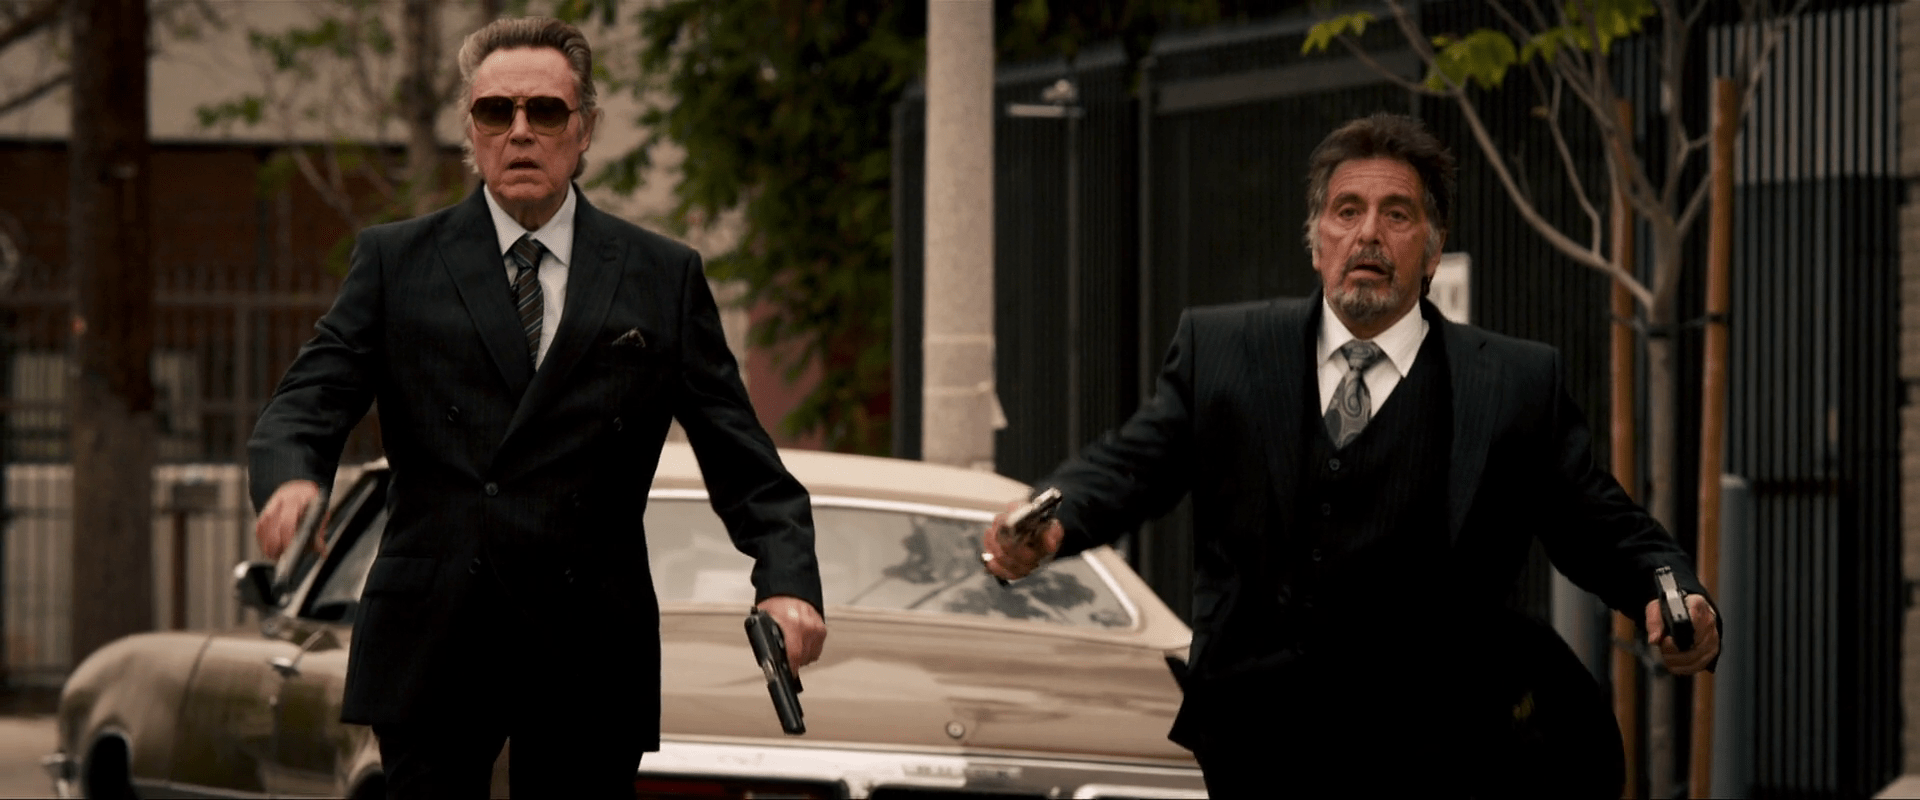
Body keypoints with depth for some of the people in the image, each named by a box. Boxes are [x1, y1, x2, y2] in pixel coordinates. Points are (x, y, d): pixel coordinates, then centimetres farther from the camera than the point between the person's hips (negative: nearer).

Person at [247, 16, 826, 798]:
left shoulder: (664, 278, 10)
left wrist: (787, 583, -12)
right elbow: (304, 405, 1)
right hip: (431, 649, 0)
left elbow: (743, 463, 6)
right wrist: (291, 481, -24)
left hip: (590, 667, 0)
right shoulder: (394, 261, 9)